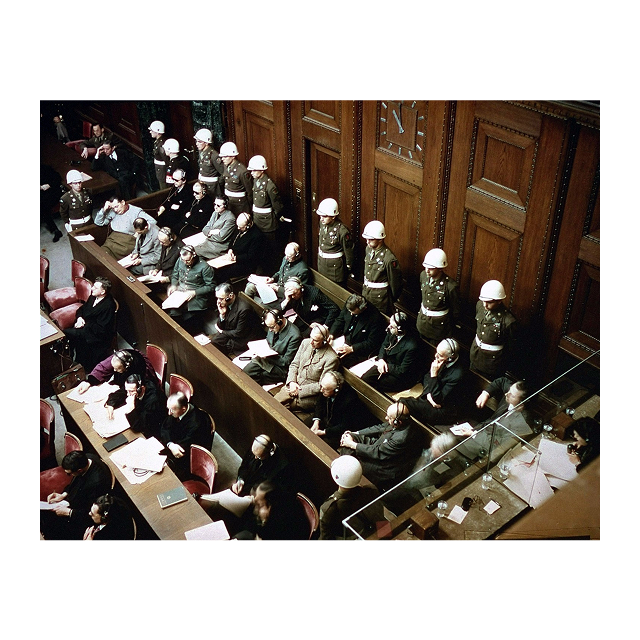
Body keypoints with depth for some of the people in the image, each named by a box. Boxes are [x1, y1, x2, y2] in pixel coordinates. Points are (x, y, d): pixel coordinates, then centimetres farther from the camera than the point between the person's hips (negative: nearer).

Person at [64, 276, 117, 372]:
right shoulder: (93, 297, 1)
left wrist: (84, 324, -17)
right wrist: (79, 318, -3)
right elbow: (82, 308, 17)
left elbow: (100, 329, -22)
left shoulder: (108, 305, -24)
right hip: (85, 325, 8)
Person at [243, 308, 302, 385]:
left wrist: (267, 356, -22)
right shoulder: (272, 326, -3)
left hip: (280, 366, -7)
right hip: (266, 357, 7)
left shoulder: (294, 336, -25)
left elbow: (286, 361, -18)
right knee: (244, 373, -12)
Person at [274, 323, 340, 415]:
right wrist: (291, 382, -9)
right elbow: (294, 364, 9)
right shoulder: (305, 343, -1)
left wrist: (299, 390, -16)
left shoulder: (332, 359, -21)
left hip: (310, 396, -6)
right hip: (293, 386, 6)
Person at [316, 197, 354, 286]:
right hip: (322, 263, 7)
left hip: (335, 265, -7)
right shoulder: (322, 224, -4)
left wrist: (349, 268, -7)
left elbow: (348, 252, -15)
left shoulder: (342, 231, -25)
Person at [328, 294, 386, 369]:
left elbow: (372, 343, -18)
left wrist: (351, 348, -24)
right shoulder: (349, 305, -9)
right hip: (343, 340, 6)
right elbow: (339, 320, 9)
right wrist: (331, 334, -8)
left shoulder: (375, 318, -25)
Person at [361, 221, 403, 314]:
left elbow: (395, 281, -14)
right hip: (366, 292, 7)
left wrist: (392, 299, -2)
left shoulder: (388, 258, -26)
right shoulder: (368, 249, -1)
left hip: (380, 296, -7)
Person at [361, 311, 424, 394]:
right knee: (364, 378, -8)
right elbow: (384, 345, 9)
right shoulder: (392, 332, -12)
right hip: (387, 365, 7)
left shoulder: (412, 346, -33)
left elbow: (402, 371, -24)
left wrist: (386, 365, -16)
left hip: (403, 378, -7)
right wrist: (381, 359, -9)